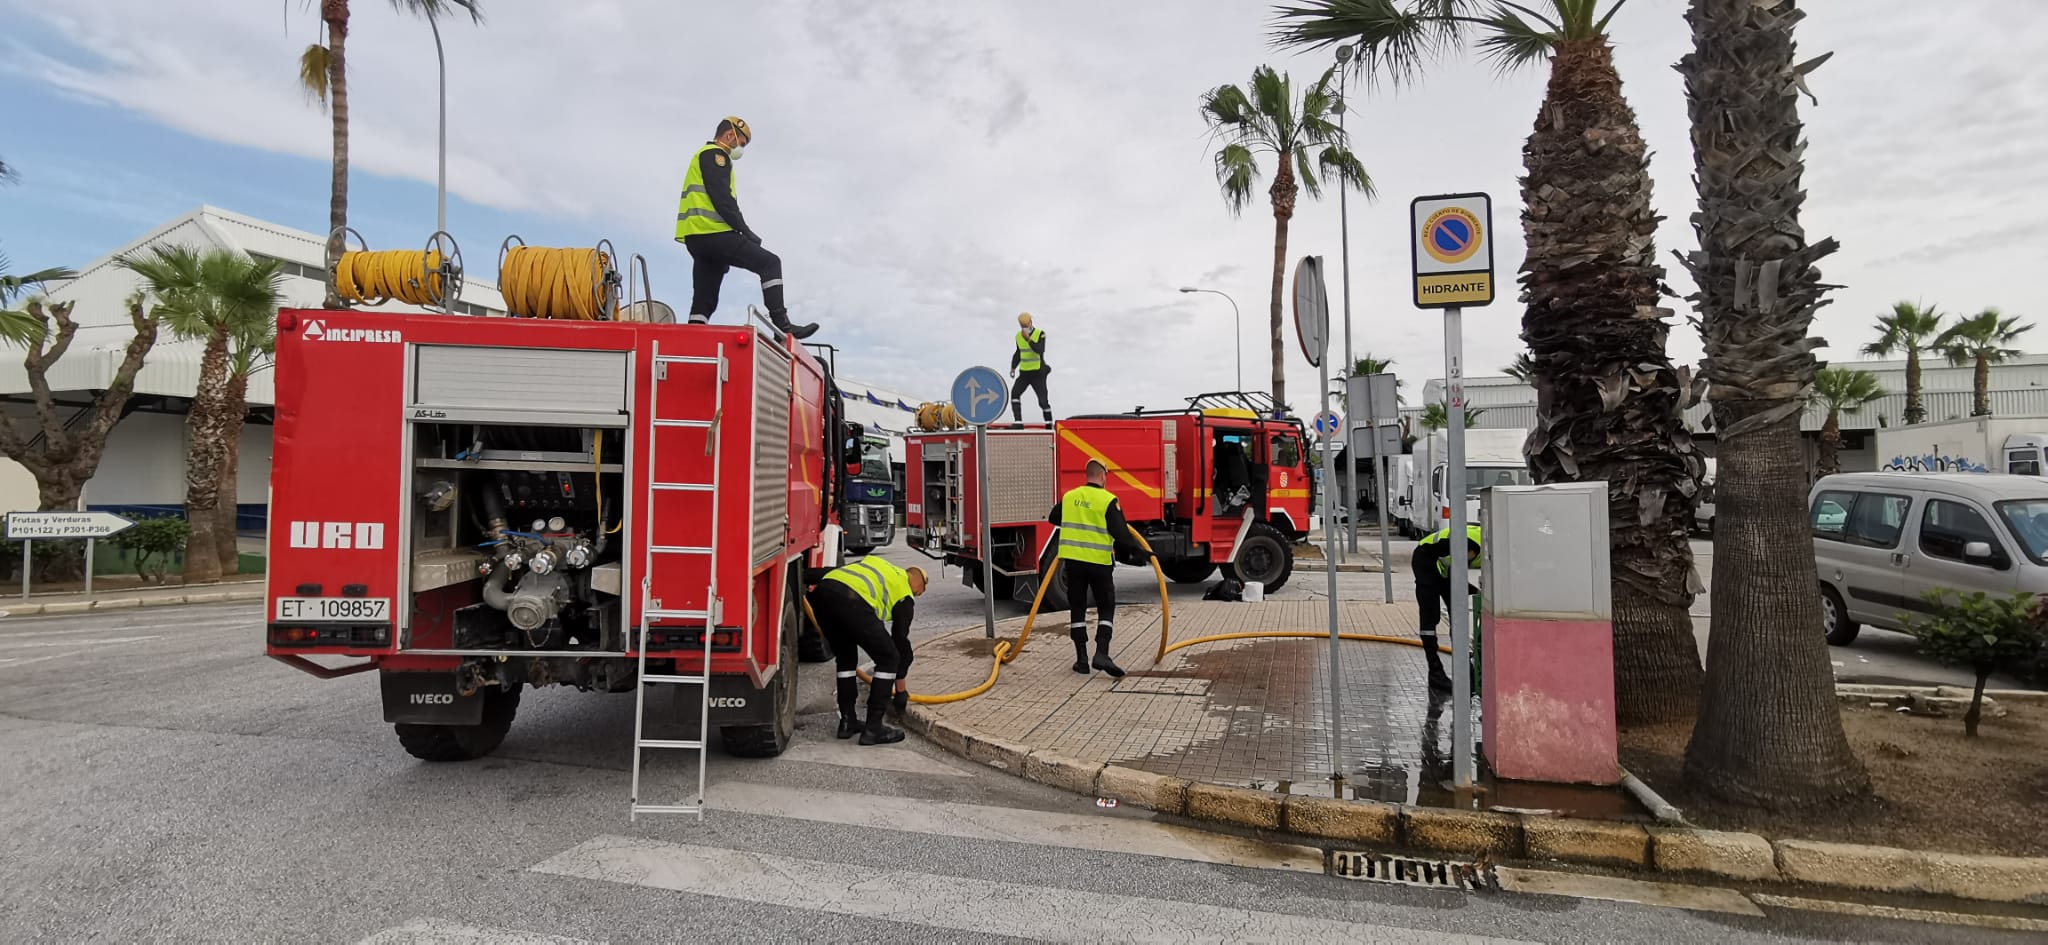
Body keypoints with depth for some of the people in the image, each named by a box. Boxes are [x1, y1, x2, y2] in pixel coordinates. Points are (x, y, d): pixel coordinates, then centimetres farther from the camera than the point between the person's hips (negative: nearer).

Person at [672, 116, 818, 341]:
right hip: (712, 232, -10)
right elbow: (721, 198, -15)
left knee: (704, 299, 6)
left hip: (696, 238, 10)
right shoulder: (715, 154, -2)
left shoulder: (702, 157, 31)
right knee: (769, 263, -10)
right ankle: (781, 324, -18)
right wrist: (745, 231, -11)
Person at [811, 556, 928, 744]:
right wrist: (901, 690, 31)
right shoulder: (905, 595, 22)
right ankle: (873, 728, 11)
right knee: (888, 659, 11)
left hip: (822, 590, 7)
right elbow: (901, 640, 24)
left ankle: (847, 722, 28)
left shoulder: (874, 561, 38)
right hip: (853, 601, -7)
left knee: (845, 658, 26)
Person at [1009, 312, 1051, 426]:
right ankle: (1018, 422, -13)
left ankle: (1049, 424, 10)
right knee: (1015, 393, -13)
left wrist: (1028, 339, -30)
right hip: (1024, 373, 5)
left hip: (1038, 373, -5)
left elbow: (1040, 350, -25)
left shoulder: (1040, 334, -9)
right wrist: (1013, 367, 10)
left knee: (1043, 400, -6)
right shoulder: (1019, 336, 6)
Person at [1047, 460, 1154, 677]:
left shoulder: (1069, 497, 6)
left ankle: (1081, 659, 11)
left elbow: (1053, 518, 23)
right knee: (1106, 609, 8)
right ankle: (1102, 654, -6)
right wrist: (1141, 551, -7)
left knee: (1077, 609, 11)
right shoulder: (1108, 500, -9)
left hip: (1073, 560, 4)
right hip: (1099, 562, -4)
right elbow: (1120, 533, -15)